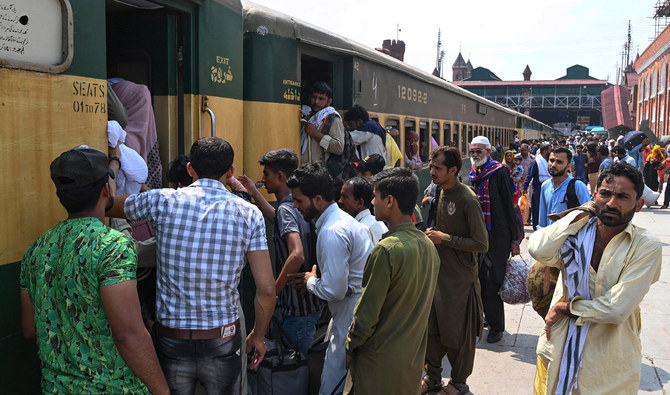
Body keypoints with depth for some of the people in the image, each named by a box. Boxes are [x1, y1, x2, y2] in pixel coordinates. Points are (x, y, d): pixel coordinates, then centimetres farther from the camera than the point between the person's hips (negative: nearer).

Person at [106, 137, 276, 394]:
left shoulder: (163, 201, -6)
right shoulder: (249, 213, -6)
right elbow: (266, 289, -9)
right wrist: (258, 335, 7)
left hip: (171, 340, 0)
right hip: (222, 341, 0)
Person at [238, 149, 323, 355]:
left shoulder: (286, 209, -20)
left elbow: (297, 255, -34)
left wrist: (273, 290, -23)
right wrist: (255, 193, 29)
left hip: (298, 307, -9)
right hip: (311, 302, 9)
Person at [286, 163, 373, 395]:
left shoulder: (331, 232, -22)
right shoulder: (344, 219, 11)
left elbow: (334, 290, -24)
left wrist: (310, 282, -5)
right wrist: (313, 279, 10)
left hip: (351, 320, -11)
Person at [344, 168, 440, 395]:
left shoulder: (386, 250, -22)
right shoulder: (428, 246, 1)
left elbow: (366, 314, -19)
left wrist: (349, 348, -4)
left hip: (380, 363, -7)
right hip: (413, 359, 7)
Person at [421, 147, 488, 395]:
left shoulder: (468, 200, -20)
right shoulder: (441, 193, 6)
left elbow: (482, 244, -21)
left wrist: (445, 238, -19)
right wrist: (433, 232, 2)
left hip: (460, 276, -7)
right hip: (438, 271, 7)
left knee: (458, 333, 8)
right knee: (431, 327, 14)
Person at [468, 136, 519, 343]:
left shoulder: (499, 173, -7)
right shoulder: (472, 176, 11)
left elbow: (509, 207, -7)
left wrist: (514, 239, -9)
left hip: (498, 236, -6)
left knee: (493, 281, -5)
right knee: (478, 279, 9)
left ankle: (496, 326, 6)